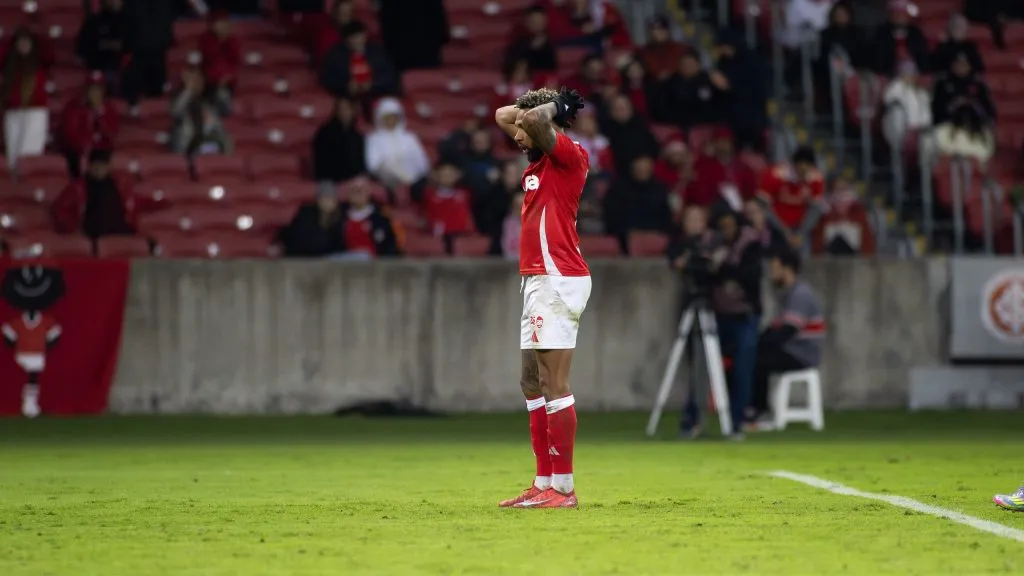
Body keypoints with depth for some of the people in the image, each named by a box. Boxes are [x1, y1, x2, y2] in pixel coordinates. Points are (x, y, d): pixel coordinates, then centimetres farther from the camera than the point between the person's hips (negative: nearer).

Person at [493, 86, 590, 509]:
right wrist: (538, 109, 16)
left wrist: (550, 108, -9)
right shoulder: (539, 157, 16)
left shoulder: (568, 154, -10)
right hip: (537, 280, 10)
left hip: (558, 280, -10)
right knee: (532, 383, 12)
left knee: (555, 384, -12)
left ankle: (563, 488, -13)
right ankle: (544, 482, 15)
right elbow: (504, 116, 29)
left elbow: (534, 119, -28)